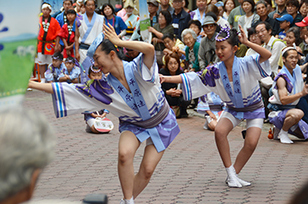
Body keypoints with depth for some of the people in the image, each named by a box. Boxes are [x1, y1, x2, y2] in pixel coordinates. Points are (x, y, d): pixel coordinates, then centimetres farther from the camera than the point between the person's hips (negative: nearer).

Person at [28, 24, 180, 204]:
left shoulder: (137, 69, -24)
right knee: (124, 154, -27)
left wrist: (119, 42, -34)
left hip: (161, 124, -2)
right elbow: (67, 90, -10)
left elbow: (150, 49, -46)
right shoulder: (103, 88, -12)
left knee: (147, 170, -7)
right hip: (134, 125, 2)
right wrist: (31, 84, -13)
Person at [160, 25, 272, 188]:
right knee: (219, 131, -24)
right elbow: (190, 79, -15)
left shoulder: (246, 64, -24)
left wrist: (247, 42, -44)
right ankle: (231, 174, -12)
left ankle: (233, 174, 1)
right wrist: (166, 78, -25)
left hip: (254, 108, -3)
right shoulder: (215, 71, -13)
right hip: (233, 109, 3)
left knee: (251, 143, -21)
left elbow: (267, 55, -39)